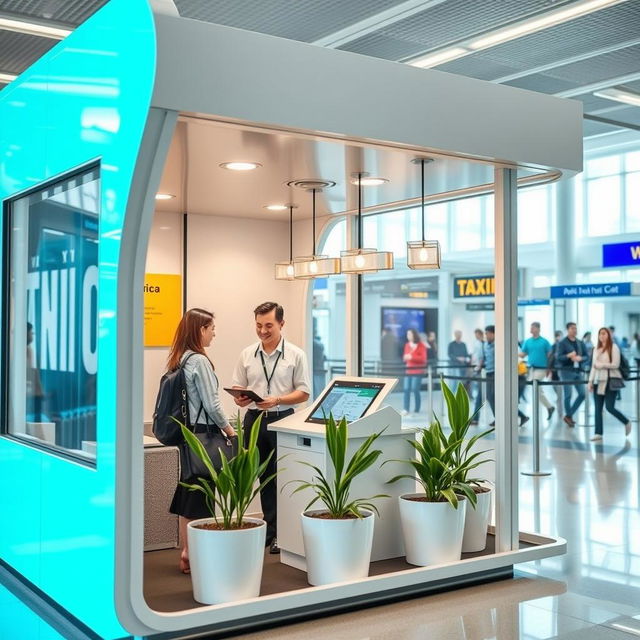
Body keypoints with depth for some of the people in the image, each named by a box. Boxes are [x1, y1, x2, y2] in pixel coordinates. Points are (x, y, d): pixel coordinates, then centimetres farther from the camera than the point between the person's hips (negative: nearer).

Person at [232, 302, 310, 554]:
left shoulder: (295, 355, -1)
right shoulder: (247, 355, 8)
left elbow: (303, 392, -3)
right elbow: (237, 387, 12)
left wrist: (277, 400, -18)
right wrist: (240, 398, -11)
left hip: (282, 419, -3)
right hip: (254, 419, 3)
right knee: (264, 477, 9)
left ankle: (280, 533, 6)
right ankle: (271, 531, 18)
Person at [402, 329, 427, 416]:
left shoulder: (421, 345, -5)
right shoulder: (407, 345, 11)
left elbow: (423, 358, -10)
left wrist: (412, 357, -18)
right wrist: (405, 358, -4)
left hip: (417, 371, -5)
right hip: (408, 370, 5)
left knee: (415, 390, -7)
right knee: (406, 389, -5)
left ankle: (417, 410, 4)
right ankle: (406, 409, -5)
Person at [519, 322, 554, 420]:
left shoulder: (544, 342, -3)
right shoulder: (527, 341, 8)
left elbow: (549, 355, -1)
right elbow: (522, 355, 8)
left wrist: (549, 369, -4)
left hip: (541, 368, -5)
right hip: (531, 368, 5)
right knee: (538, 390, 9)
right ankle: (550, 407, 22)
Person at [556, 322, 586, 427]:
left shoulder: (580, 343, 13)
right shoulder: (562, 343, -4)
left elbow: (586, 355, 12)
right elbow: (558, 357, -10)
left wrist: (580, 358, -10)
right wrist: (568, 356, -27)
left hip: (578, 371, 6)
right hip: (567, 371, -6)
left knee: (582, 394, 4)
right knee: (568, 395, -5)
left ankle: (569, 415, 17)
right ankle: (569, 416, 12)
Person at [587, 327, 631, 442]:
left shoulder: (614, 347, -4)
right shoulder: (596, 349, 14)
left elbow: (616, 364, -10)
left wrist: (602, 365, -14)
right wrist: (590, 381, 8)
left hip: (611, 381, -6)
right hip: (598, 381, 6)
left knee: (610, 407, -8)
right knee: (598, 408, 1)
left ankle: (627, 422, 18)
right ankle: (598, 433, 5)